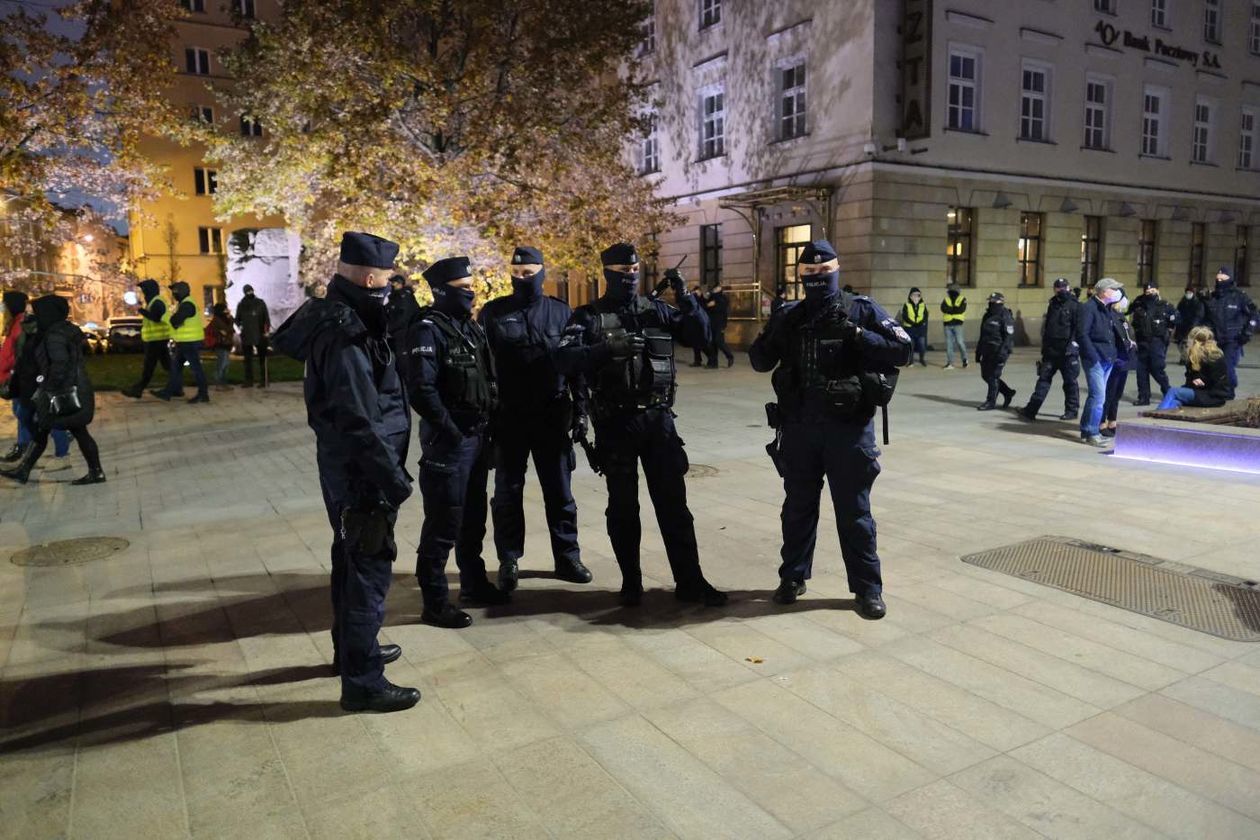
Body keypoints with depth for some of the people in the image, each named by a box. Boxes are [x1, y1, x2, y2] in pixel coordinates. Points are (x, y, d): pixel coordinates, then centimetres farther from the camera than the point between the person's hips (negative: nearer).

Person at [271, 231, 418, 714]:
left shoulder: (342, 321, 9)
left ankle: (352, 650, 40)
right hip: (361, 475, -10)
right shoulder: (344, 335, -22)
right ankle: (362, 682, 10)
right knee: (369, 570, -1)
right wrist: (395, 478, -22)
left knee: (353, 562, 22)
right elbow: (360, 421, -26)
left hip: (346, 471, 10)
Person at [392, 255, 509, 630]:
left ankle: (474, 583, 33)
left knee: (473, 517, 19)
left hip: (477, 436, 8)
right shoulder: (428, 329, -14)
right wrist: (451, 431, -18)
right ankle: (435, 601, 9)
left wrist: (486, 427, 10)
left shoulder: (471, 326, 12)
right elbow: (421, 390, -22)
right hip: (449, 440, -8)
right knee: (443, 524, -1)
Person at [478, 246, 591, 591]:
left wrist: (580, 409, 3)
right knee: (508, 492, 7)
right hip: (508, 418, -1)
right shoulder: (493, 313, 1)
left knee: (559, 491, 8)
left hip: (552, 417, 1)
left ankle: (567, 557, 21)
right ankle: (509, 561, 20)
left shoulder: (561, 313, 4)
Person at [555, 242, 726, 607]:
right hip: (615, 423, -2)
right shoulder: (589, 316, 0)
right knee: (623, 506, 8)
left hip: (658, 419, 2)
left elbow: (701, 336, 5)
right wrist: (608, 349, -28)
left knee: (673, 502, 5)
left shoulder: (657, 310, 9)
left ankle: (690, 581, 13)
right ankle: (631, 582, 21)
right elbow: (564, 359, -14)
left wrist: (685, 298, -8)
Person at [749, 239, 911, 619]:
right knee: (798, 506, 14)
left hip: (848, 427, -3)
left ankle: (868, 587, 16)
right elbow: (759, 361, 10)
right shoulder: (788, 316, 8)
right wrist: (775, 338, -10)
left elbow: (903, 350, -7)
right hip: (798, 427, 3)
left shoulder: (861, 309, -1)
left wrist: (856, 334, -19)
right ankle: (793, 577, 29)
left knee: (854, 510, 5)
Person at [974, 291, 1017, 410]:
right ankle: (1008, 392, 25)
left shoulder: (1006, 317, -11)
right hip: (987, 351, 9)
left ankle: (991, 402, 3)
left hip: (999, 351, -9)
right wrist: (978, 351, 18)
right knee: (985, 375, 10)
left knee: (993, 376, -6)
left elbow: (1009, 337, -17)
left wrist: (1003, 352, -25)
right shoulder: (987, 316, 14)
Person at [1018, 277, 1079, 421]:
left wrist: (1072, 345, -20)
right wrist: (1044, 346, 16)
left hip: (1067, 351, -6)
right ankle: (1031, 409, 1)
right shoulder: (1053, 305, 15)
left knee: (1070, 382, 4)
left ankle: (1072, 410, 16)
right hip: (1051, 350, 6)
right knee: (1043, 378, 3)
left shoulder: (1075, 306, -5)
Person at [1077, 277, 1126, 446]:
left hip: (1108, 360, 9)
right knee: (1098, 396, -11)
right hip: (1095, 360, -9)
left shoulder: (1108, 309, 18)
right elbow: (1082, 334, -17)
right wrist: (1093, 356, -20)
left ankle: (1087, 430, 21)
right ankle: (1092, 433, -5)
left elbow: (1114, 333, 25)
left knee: (1096, 395, 13)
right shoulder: (1088, 307, -11)